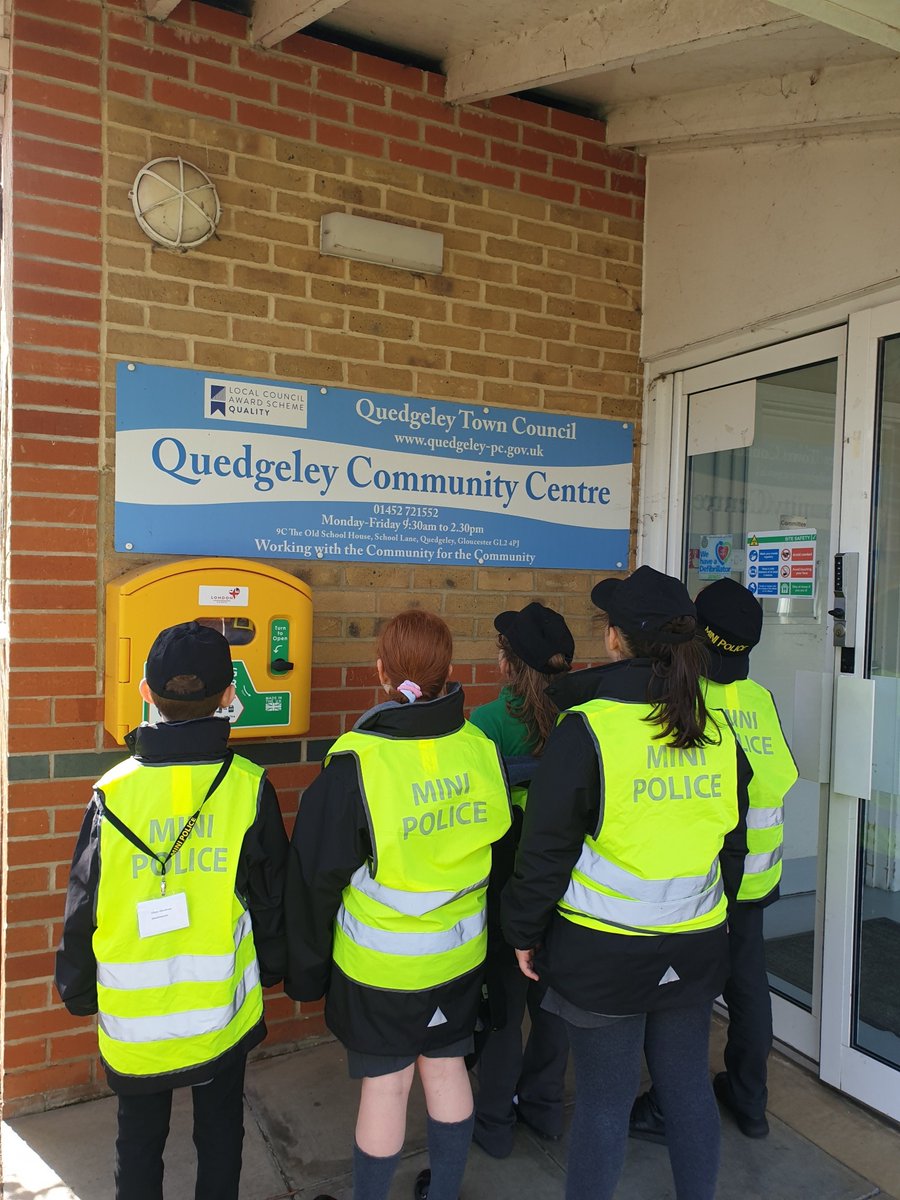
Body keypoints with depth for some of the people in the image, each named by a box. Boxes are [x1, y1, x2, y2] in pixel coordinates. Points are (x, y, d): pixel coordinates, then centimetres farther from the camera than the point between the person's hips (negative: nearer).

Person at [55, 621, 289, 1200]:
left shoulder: (114, 792, -16)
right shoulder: (249, 787, -15)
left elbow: (84, 906, -7)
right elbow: (272, 894, -5)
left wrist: (78, 990, 10)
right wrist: (273, 966, 13)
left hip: (134, 1016, 0)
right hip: (223, 1009, 0)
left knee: (140, 1138, 22)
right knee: (221, 1131, 21)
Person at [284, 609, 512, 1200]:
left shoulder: (355, 764, -22)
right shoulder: (482, 748, -10)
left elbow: (317, 878, -13)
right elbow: (501, 850, 5)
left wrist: (308, 970, 2)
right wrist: (502, 934, 21)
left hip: (380, 964, -4)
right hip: (461, 952, 4)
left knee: (385, 1083, 12)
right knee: (446, 1065, 21)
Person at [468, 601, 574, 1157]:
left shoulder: (491, 722, -20)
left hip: (508, 886, -4)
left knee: (502, 1002, 13)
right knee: (553, 995, 20)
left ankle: (494, 1121, 29)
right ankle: (544, 1105, 38)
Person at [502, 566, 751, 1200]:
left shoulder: (585, 727, -18)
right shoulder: (717, 729, -2)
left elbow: (546, 849, -13)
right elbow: (732, 843, 11)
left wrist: (524, 931, 0)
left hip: (605, 952, -5)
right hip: (696, 946, 5)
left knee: (605, 1100, 10)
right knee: (690, 1087, 20)